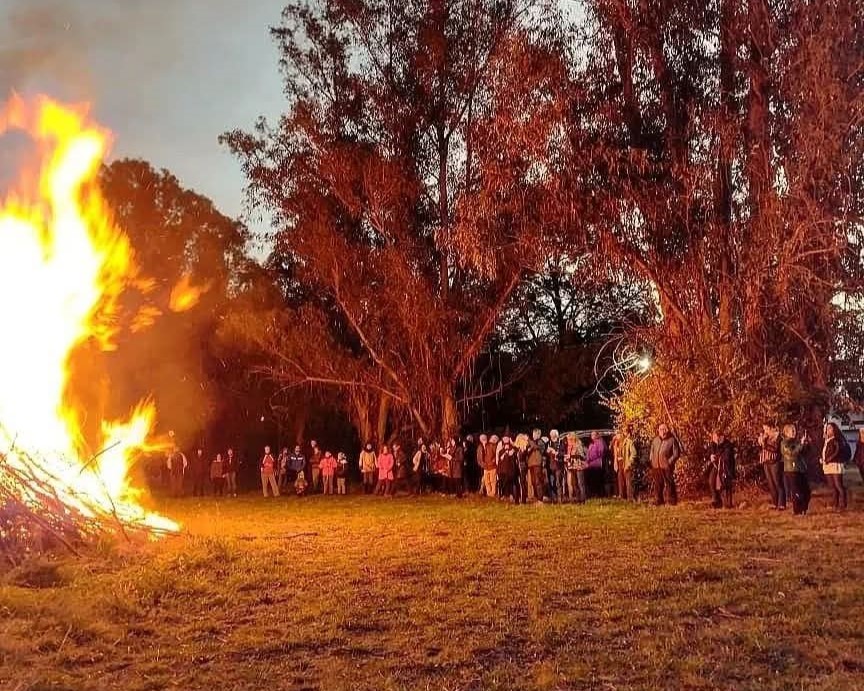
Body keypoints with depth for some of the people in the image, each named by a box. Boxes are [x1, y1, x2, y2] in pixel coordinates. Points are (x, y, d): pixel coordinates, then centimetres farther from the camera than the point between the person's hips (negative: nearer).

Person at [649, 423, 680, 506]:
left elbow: (676, 453, -6)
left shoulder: (672, 440, -4)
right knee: (658, 484, 11)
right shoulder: (655, 440, 13)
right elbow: (652, 452, 23)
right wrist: (651, 461, 12)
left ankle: (672, 501, 5)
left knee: (669, 483, -3)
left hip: (666, 466, -5)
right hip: (656, 466, 5)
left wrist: (669, 462, -13)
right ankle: (658, 500, 21)